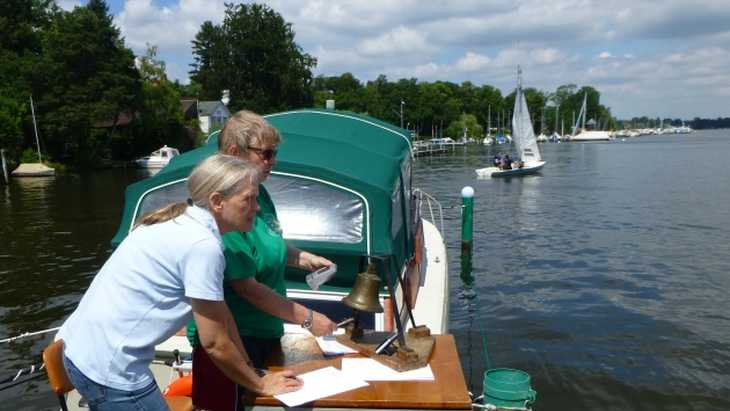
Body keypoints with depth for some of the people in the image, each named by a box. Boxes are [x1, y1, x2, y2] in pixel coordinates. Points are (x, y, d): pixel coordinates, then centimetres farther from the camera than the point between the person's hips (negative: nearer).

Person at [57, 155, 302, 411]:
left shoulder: (185, 223, 5)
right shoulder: (202, 244, -22)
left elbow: (221, 315, 9)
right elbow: (214, 343, -15)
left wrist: (249, 369, 10)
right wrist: (260, 385, -2)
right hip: (107, 367, -9)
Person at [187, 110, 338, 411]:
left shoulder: (258, 192, 2)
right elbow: (247, 287, -25)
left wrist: (303, 258, 1)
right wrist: (308, 319, -20)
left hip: (266, 331, 9)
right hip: (230, 341, -9)